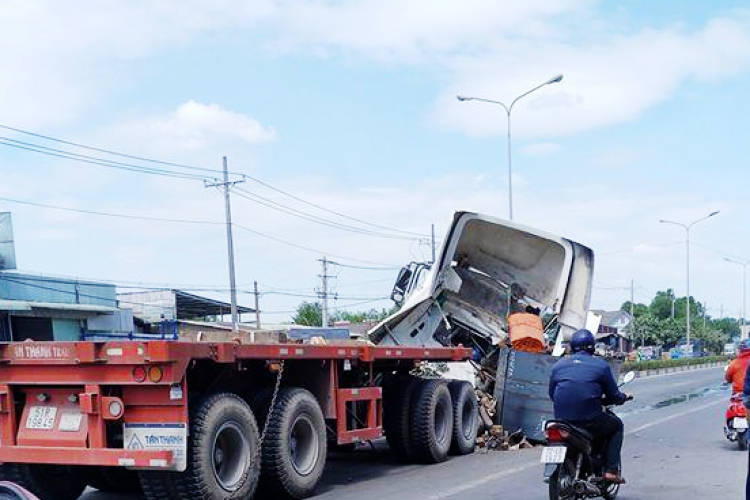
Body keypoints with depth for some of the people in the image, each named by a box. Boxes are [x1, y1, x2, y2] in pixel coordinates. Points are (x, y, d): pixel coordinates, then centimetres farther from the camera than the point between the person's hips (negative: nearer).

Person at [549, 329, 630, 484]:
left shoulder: (558, 365, 12)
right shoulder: (600, 365, 2)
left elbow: (551, 394, 18)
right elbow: (613, 396, 5)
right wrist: (623, 397, 28)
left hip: (561, 419, 4)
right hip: (590, 420, -4)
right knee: (616, 425, 25)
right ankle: (611, 470, 12)